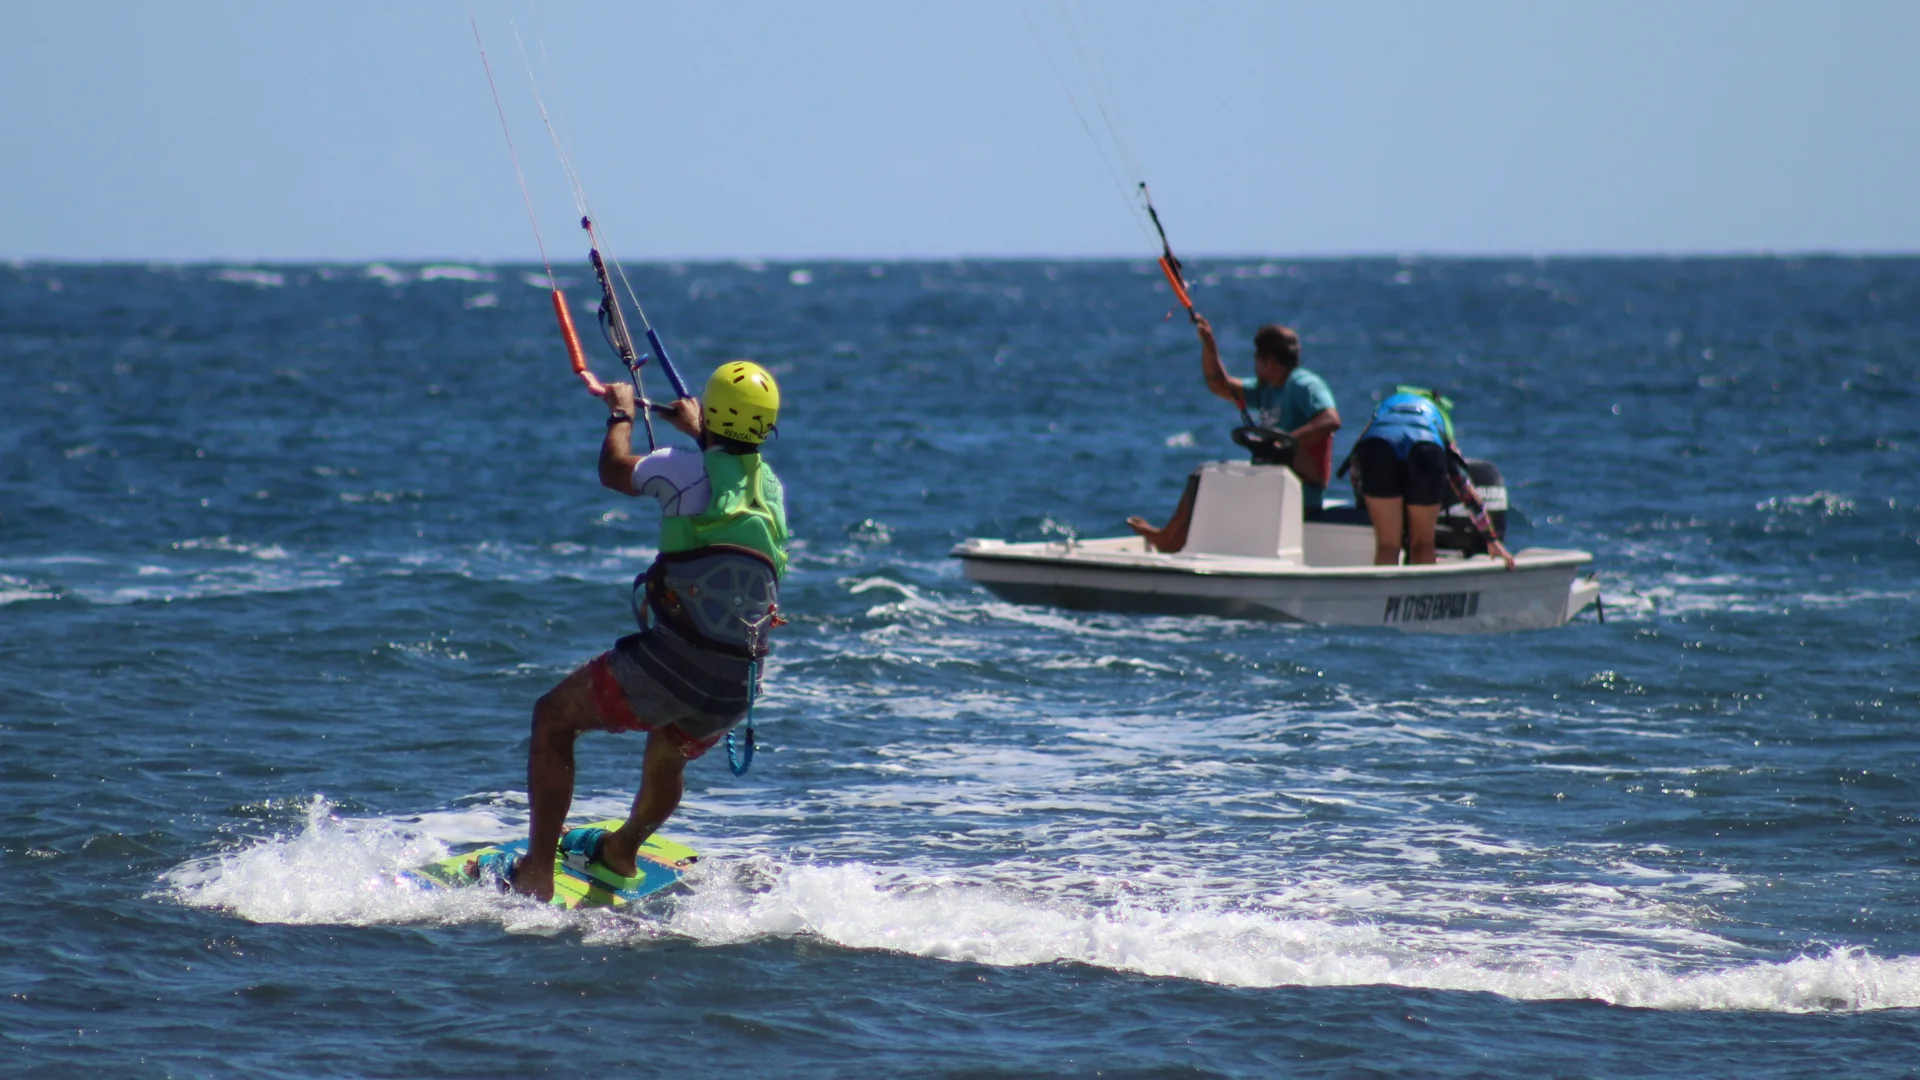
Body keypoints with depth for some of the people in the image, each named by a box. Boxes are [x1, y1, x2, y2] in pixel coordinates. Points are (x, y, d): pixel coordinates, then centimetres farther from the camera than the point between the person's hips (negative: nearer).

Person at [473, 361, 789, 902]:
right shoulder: (772, 489, 10)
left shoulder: (689, 469, -7)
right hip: (736, 690, 6)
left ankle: (536, 874, 8)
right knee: (669, 752, 36)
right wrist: (697, 430, 52)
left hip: (670, 665, -6)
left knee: (553, 718, 13)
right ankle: (623, 849, 60)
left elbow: (614, 470, 13)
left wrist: (622, 413, 30)